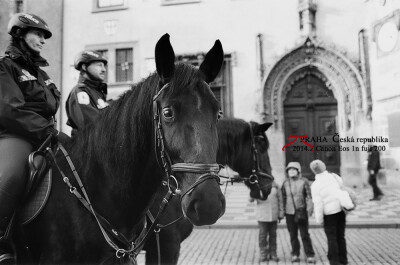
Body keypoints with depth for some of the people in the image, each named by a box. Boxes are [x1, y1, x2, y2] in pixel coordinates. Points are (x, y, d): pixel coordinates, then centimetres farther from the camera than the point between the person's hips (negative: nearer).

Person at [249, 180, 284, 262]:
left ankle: (273, 254, 20)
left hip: (273, 216, 2)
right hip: (262, 216, -2)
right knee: (263, 234, 0)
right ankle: (263, 254, 13)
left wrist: (281, 214, 9)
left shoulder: (275, 186, 3)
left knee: (273, 234, 9)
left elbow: (280, 200, 9)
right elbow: (251, 199, -10)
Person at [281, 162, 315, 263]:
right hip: (289, 213, 3)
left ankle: (310, 255, 10)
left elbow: (309, 196, -2)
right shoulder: (285, 183, 6)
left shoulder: (304, 181, -2)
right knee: (293, 235, 9)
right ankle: (295, 254, 20)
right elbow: (283, 198, 11)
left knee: (305, 235, 0)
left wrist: (309, 208, -11)